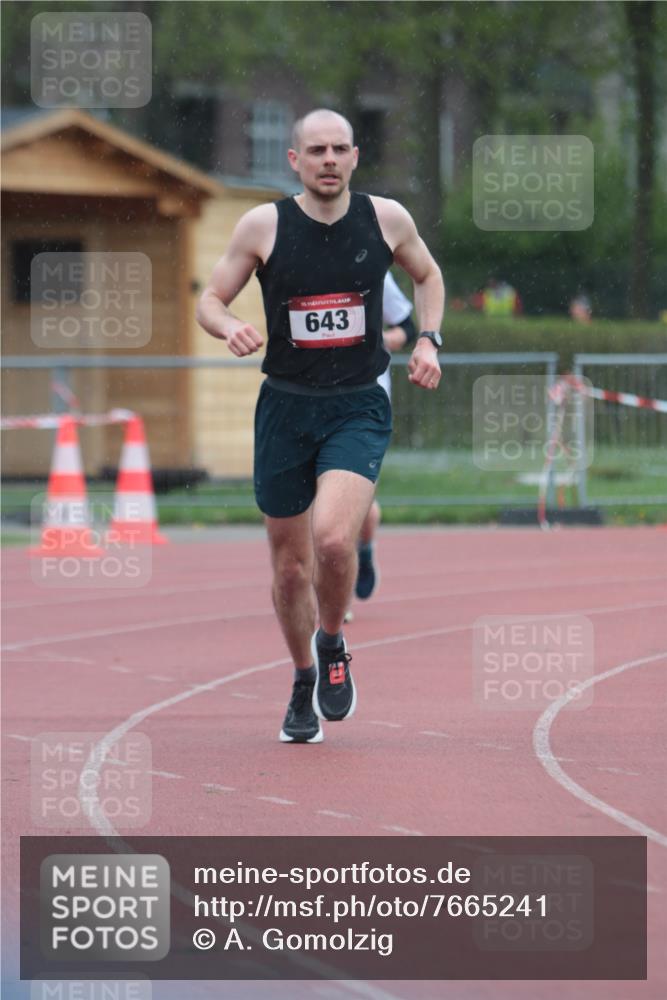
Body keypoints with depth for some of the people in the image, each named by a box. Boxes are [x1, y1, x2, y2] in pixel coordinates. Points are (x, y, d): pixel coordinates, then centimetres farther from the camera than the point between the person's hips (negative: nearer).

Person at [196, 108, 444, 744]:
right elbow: (209, 301, 4)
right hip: (285, 406, 1)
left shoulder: (387, 218, -1)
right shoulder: (263, 225, -5)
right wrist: (230, 328, -18)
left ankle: (332, 647, 5)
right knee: (290, 563, 8)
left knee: (333, 538, -24)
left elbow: (427, 275, 19)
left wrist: (429, 340, 4)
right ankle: (304, 681, 32)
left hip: (359, 409, -1)